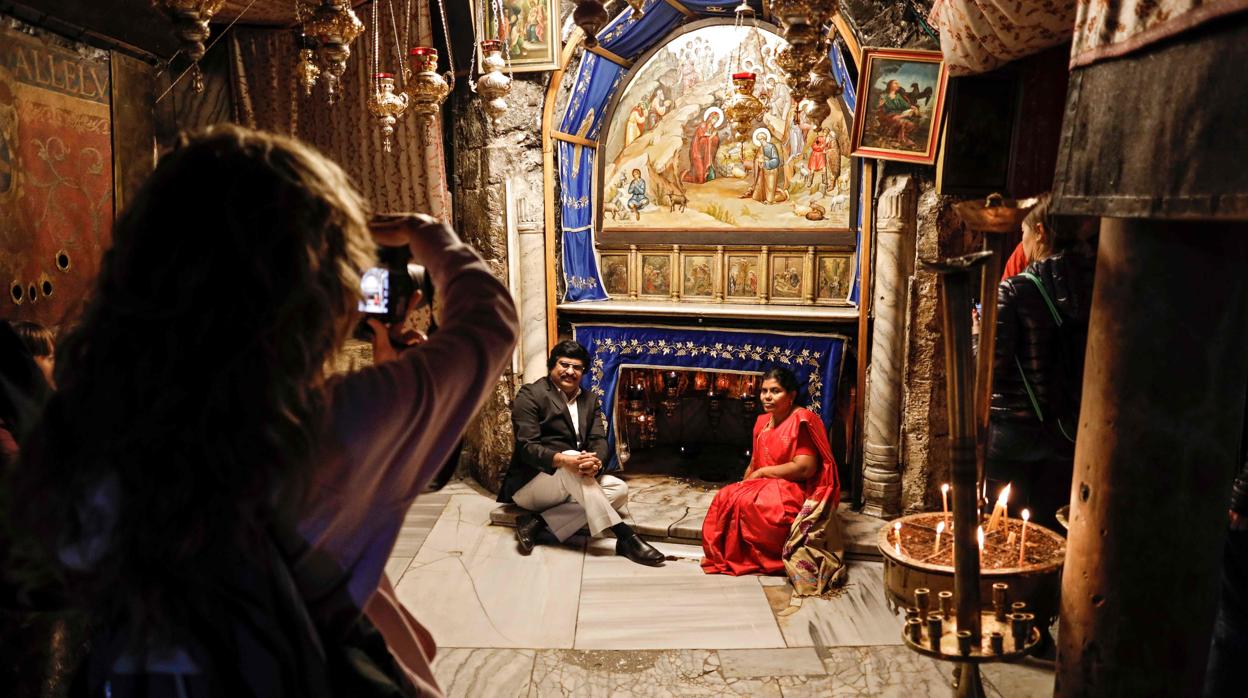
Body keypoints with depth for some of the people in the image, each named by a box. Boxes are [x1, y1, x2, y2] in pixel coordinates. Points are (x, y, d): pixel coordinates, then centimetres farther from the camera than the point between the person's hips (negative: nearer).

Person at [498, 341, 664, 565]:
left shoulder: (590, 400, 12)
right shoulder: (530, 395, -7)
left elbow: (599, 439, -1)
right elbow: (527, 446, -17)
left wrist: (596, 461, -27)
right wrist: (564, 460, -37)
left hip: (569, 483, 6)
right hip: (530, 482, -6)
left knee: (618, 489, -16)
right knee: (570, 462, -34)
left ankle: (540, 525, -24)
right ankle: (625, 537, -39)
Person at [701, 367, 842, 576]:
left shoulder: (801, 420, -14)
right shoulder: (763, 421, 12)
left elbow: (805, 468, -22)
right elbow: (755, 462, 19)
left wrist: (762, 472, -14)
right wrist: (744, 484, -2)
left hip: (793, 490, -8)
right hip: (764, 486, 8)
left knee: (743, 502, -28)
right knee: (725, 497, -15)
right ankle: (724, 556, -2)